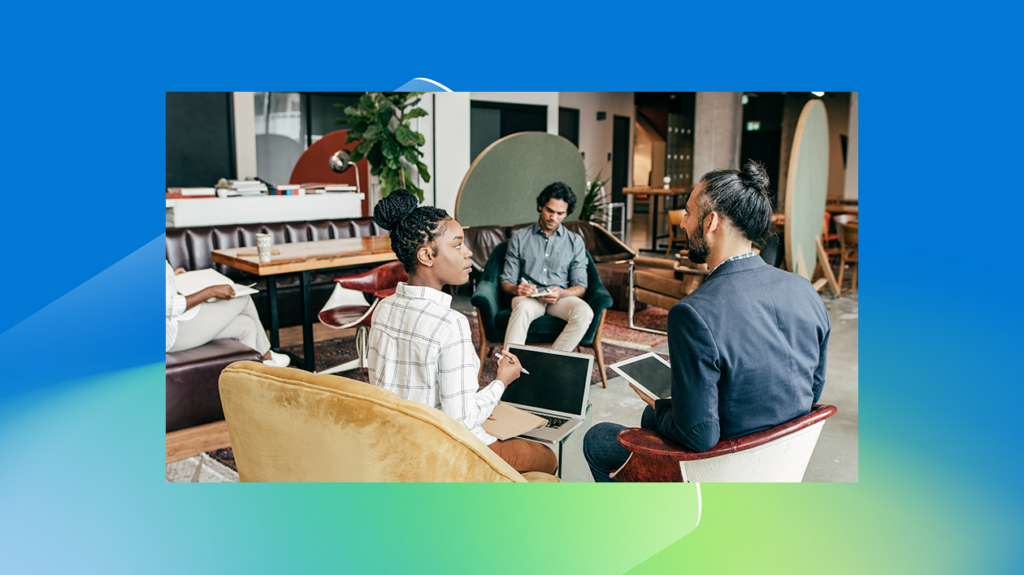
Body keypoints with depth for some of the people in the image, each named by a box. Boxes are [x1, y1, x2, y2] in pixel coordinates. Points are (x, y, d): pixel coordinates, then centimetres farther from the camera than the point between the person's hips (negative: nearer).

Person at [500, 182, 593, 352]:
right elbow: (506, 282, 9)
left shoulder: (575, 242, 14)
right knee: (522, 309, -38)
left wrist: (562, 293, -17)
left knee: (585, 312, -32)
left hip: (560, 299, 2)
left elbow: (581, 287, 7)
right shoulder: (520, 238, 12)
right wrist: (516, 289, -17)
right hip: (528, 297, -1)